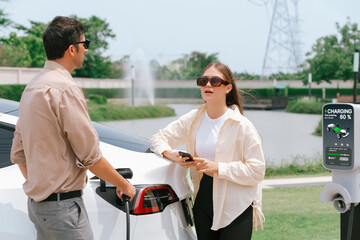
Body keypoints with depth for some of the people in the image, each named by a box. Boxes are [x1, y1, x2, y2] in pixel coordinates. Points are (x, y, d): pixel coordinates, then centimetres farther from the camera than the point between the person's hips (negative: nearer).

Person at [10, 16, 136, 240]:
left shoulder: (32, 87, 12)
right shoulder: (65, 88, -17)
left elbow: (18, 154, 17)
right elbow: (90, 156, -16)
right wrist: (124, 185, -3)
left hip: (37, 203, 10)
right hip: (62, 204, -9)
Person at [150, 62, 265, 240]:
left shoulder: (241, 125, -8)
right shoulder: (193, 119, 7)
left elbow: (257, 170, -11)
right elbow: (158, 138, 14)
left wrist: (218, 168, -19)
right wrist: (171, 155, -8)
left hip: (237, 207, -4)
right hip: (203, 203, 4)